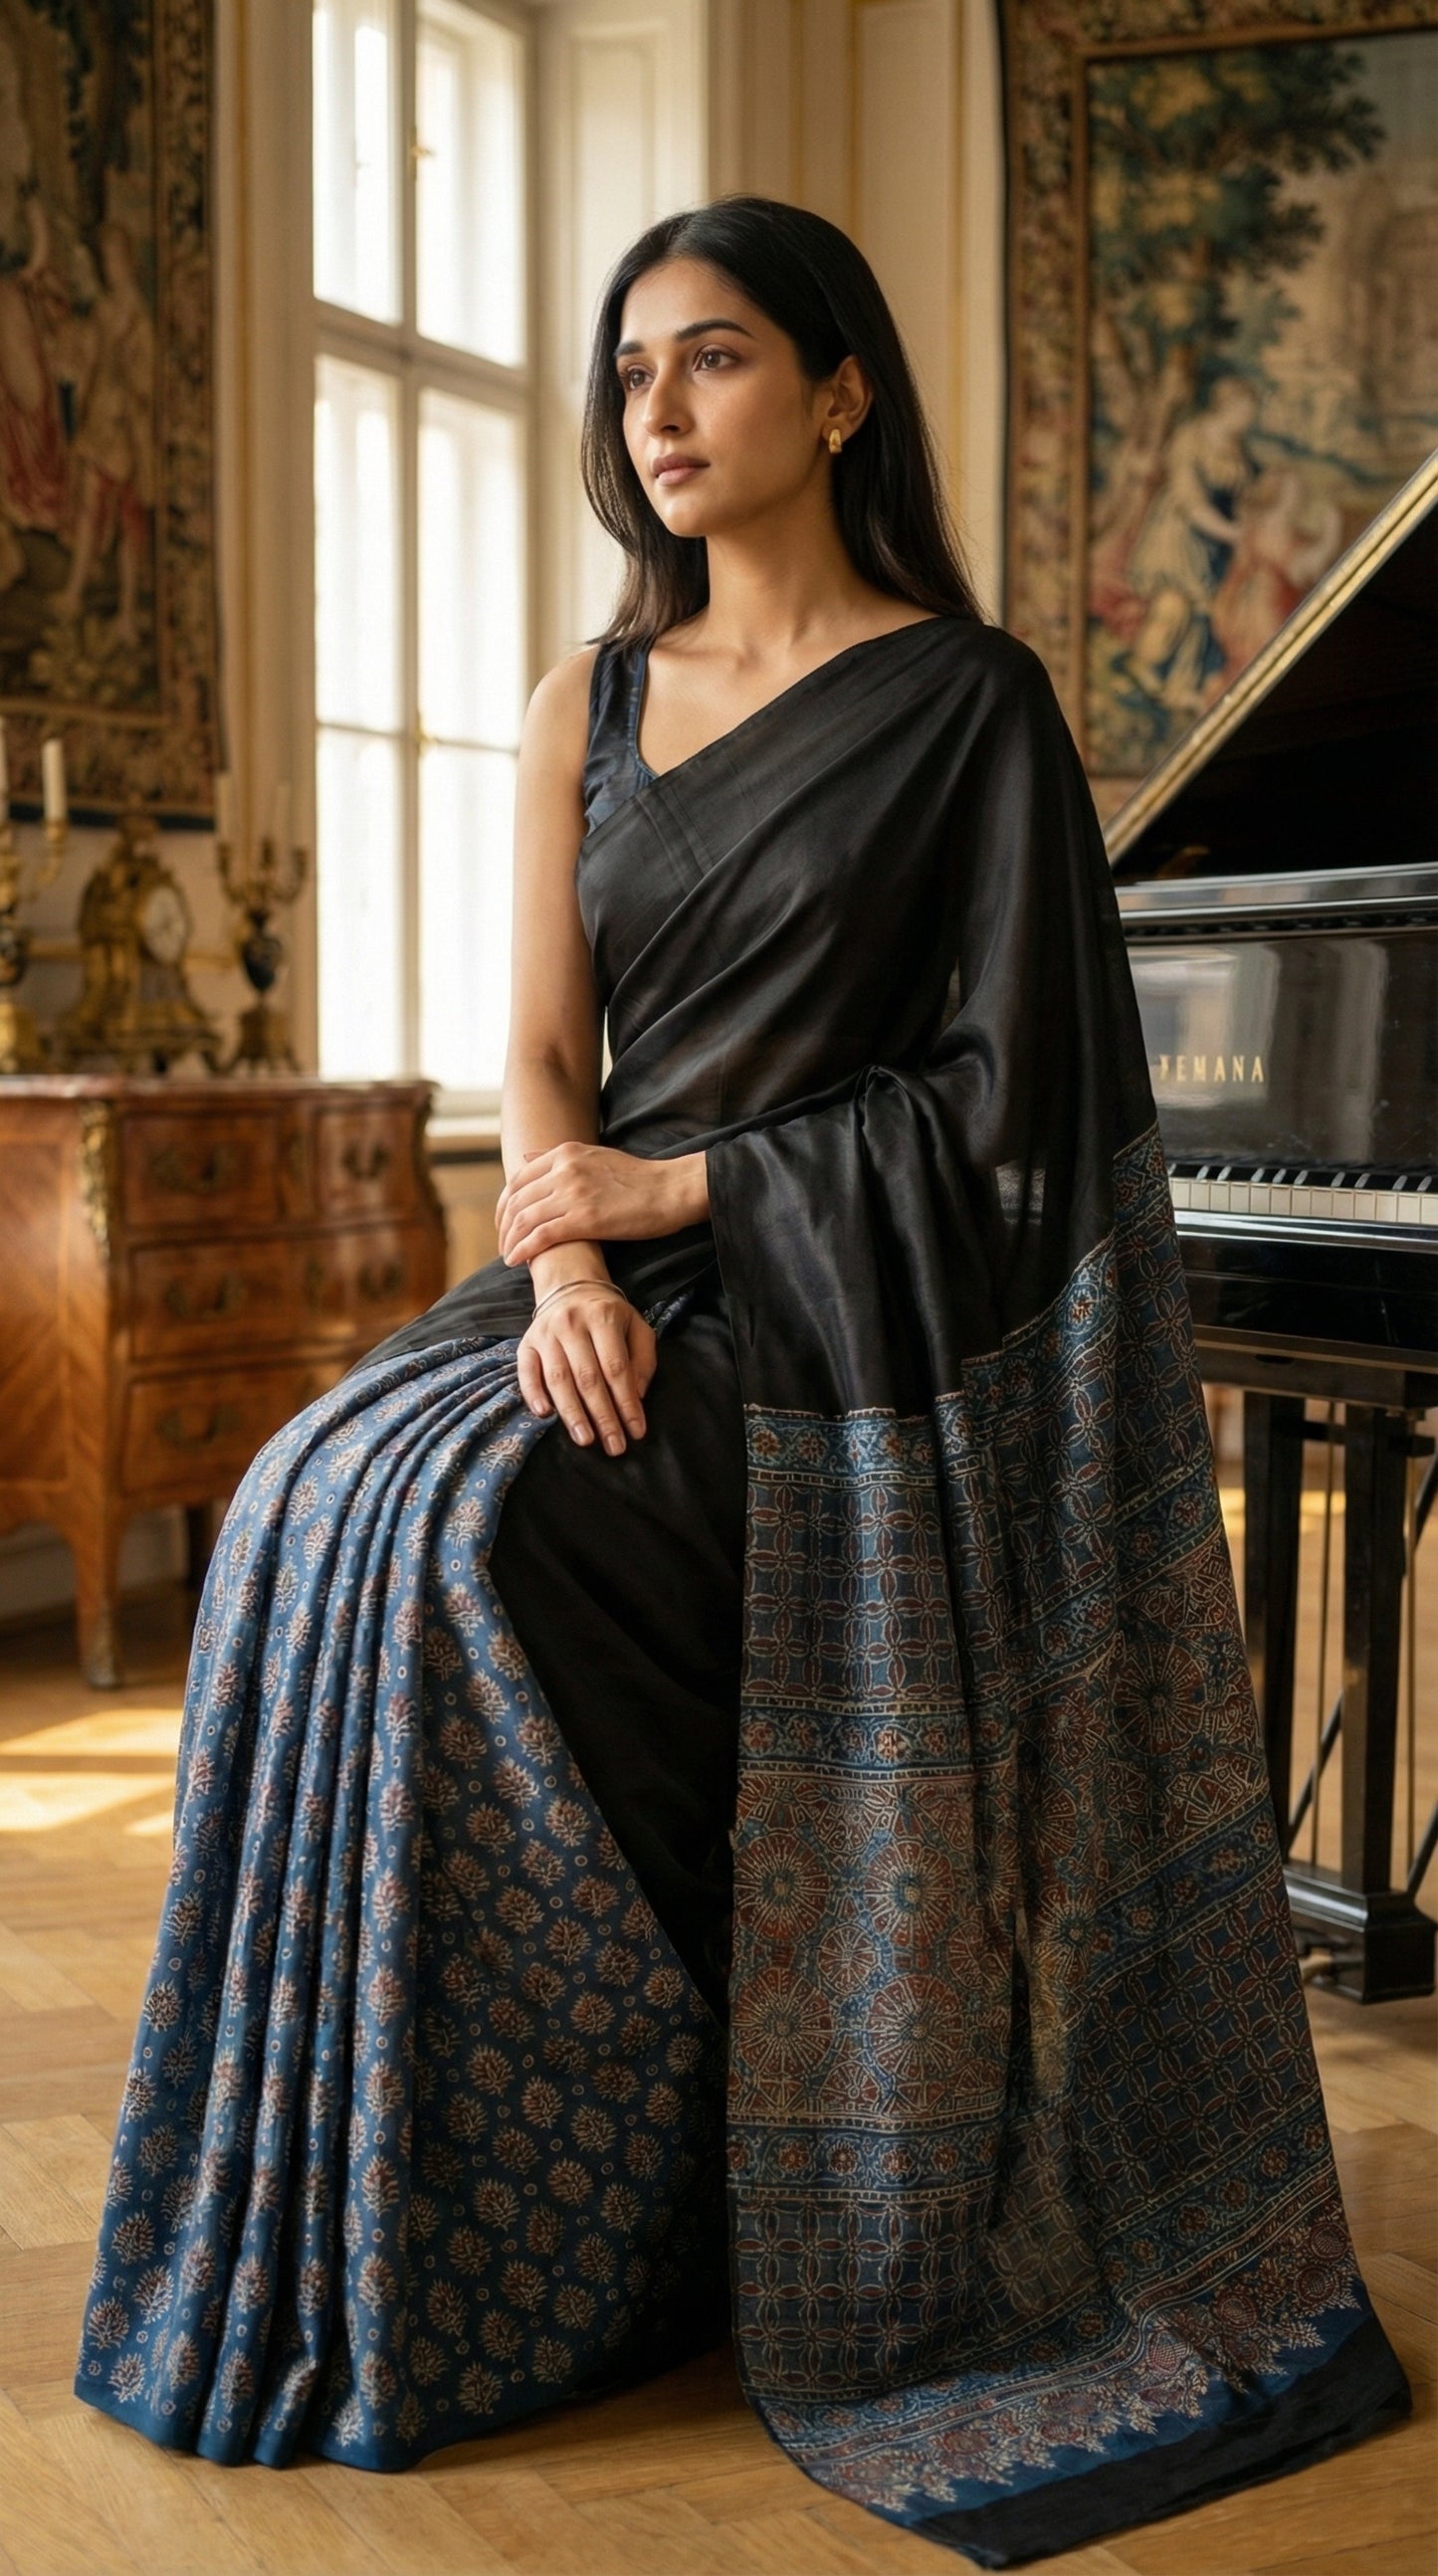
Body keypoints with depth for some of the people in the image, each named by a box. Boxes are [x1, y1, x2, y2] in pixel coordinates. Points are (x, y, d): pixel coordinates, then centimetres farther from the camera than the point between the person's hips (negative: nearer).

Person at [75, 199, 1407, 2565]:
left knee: (475, 1531, -26)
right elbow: (546, 1060, 8)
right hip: (628, 1273, 5)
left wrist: (680, 1191, -11)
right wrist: (561, 1263, -12)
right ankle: (384, 2231, -6)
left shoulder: (967, 700, -3)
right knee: (335, 1502, -19)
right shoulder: (589, 709, 13)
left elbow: (1005, 1090, -8)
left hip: (841, 1309, -5)